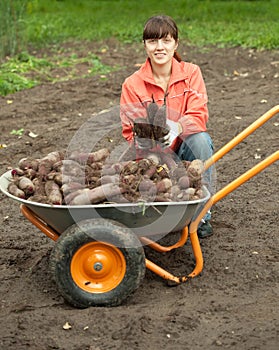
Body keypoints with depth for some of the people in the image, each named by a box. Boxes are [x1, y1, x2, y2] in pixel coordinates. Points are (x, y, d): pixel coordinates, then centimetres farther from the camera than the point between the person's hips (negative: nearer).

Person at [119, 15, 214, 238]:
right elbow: (130, 132, -5)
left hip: (186, 147, 1)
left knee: (200, 138, -34)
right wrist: (143, 139, -31)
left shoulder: (191, 73, -3)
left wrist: (176, 128, -39)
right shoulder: (133, 84, -5)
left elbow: (199, 115, -16)